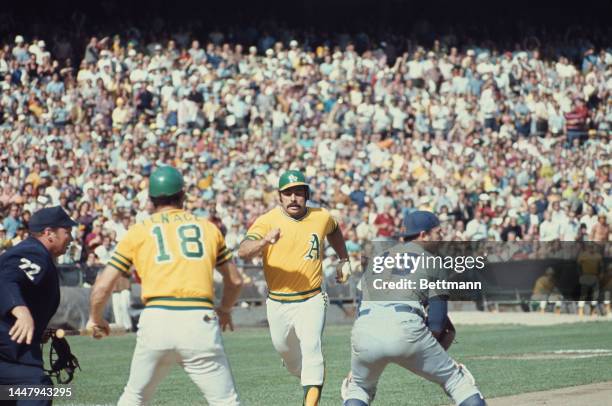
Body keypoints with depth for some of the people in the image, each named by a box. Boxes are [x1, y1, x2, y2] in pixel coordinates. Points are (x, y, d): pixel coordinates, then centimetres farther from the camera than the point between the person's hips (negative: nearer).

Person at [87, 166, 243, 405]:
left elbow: (103, 287, 10)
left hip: (155, 321, 0)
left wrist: (95, 320, 28)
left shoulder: (138, 232, 14)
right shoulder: (208, 228, 17)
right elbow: (235, 280, 25)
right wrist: (224, 310, 45)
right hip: (200, 321, 0)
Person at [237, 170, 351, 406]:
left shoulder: (322, 217, -2)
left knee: (311, 348, -21)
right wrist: (265, 241, -47)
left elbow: (333, 231, 24)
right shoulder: (267, 221, -13)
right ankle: (309, 379, 49)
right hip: (278, 304, 1)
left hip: (311, 300, -1)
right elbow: (243, 252, -29)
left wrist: (344, 260, 25)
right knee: (285, 351, 19)